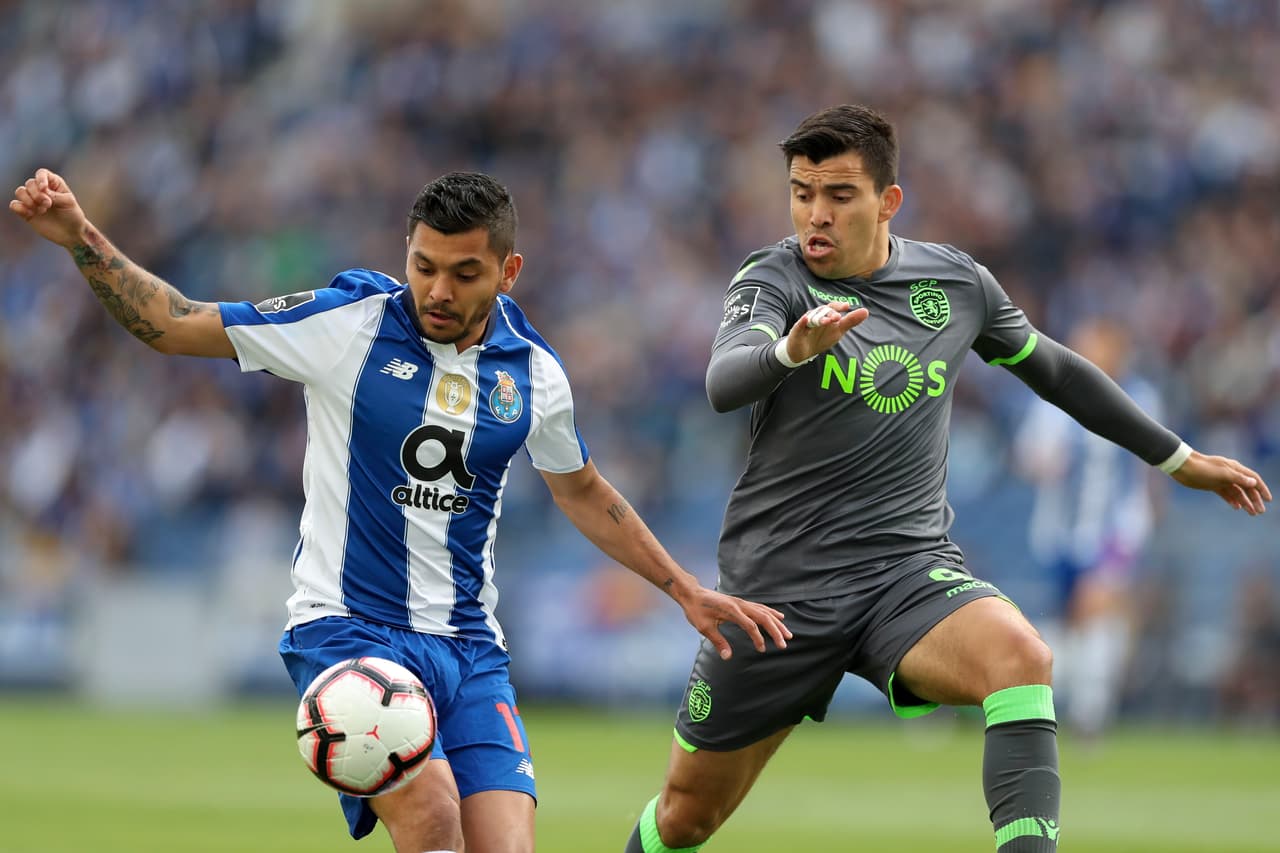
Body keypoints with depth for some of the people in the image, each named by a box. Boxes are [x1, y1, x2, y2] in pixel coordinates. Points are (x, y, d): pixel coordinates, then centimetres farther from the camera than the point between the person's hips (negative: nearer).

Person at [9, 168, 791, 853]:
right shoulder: (348, 322, -6)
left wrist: (686, 591, 26)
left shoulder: (534, 373, 5)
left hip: (470, 647, 4)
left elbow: (582, 492, 24)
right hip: (349, 629, -4)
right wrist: (83, 241, -13)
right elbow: (174, 324, 0)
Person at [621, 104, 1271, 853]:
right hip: (779, 584, -1)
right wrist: (793, 350, -52)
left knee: (1020, 657, -31)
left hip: (911, 567, 1)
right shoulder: (773, 281, -8)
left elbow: (1053, 368, 21)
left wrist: (1177, 458, 27)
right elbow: (724, 383, -29)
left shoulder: (958, 282, 4)